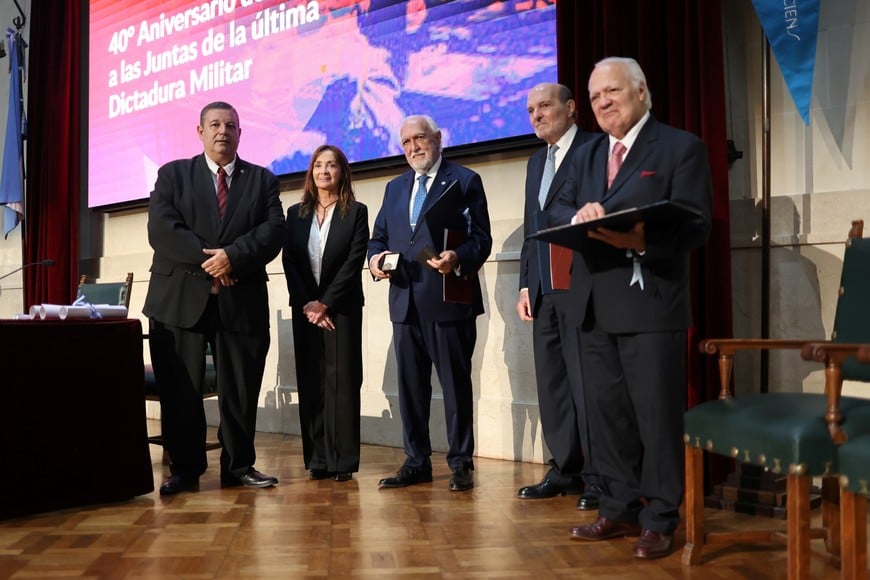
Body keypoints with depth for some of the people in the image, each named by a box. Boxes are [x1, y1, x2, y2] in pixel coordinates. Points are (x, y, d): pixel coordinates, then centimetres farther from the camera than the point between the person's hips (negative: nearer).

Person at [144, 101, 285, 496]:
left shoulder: (262, 179, 13)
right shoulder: (172, 174, 11)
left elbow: (273, 231, -1)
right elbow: (161, 229, -4)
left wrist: (232, 256, -16)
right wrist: (207, 260, -14)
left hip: (241, 301, 1)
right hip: (180, 298, 0)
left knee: (241, 390, 4)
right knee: (179, 390, 2)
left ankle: (239, 466, 17)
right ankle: (185, 470, 13)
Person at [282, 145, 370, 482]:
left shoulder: (356, 212, 1)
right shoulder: (296, 214, 11)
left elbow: (354, 262, -7)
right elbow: (289, 262, 4)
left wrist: (325, 303, -13)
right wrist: (307, 304, -8)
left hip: (341, 308, -3)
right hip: (305, 309, 3)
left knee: (341, 381, -4)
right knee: (310, 383, 2)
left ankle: (343, 461, -1)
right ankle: (317, 460, 7)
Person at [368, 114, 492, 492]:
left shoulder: (464, 181, 2)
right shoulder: (395, 187, 20)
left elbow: (481, 238, -5)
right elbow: (378, 235, 21)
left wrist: (458, 259, -24)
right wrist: (375, 257, -2)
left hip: (449, 299, -5)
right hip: (406, 301, 6)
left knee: (456, 383, 1)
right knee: (410, 385, 9)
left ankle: (461, 463, 11)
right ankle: (417, 461, 19)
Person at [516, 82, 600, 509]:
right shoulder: (537, 161, 20)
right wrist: (526, 285, 14)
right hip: (544, 292, 8)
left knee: (586, 384, -3)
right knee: (551, 384, 10)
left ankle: (598, 478, 6)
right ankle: (564, 471, 19)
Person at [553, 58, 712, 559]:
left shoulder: (681, 147, -1)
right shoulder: (589, 153, 20)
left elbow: (696, 227, -10)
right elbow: (558, 210, 11)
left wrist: (642, 240, -26)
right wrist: (578, 215, -12)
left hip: (650, 303, -6)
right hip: (595, 307, 7)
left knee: (657, 415, 0)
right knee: (606, 413, 12)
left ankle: (659, 519, 12)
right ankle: (619, 508, 24)